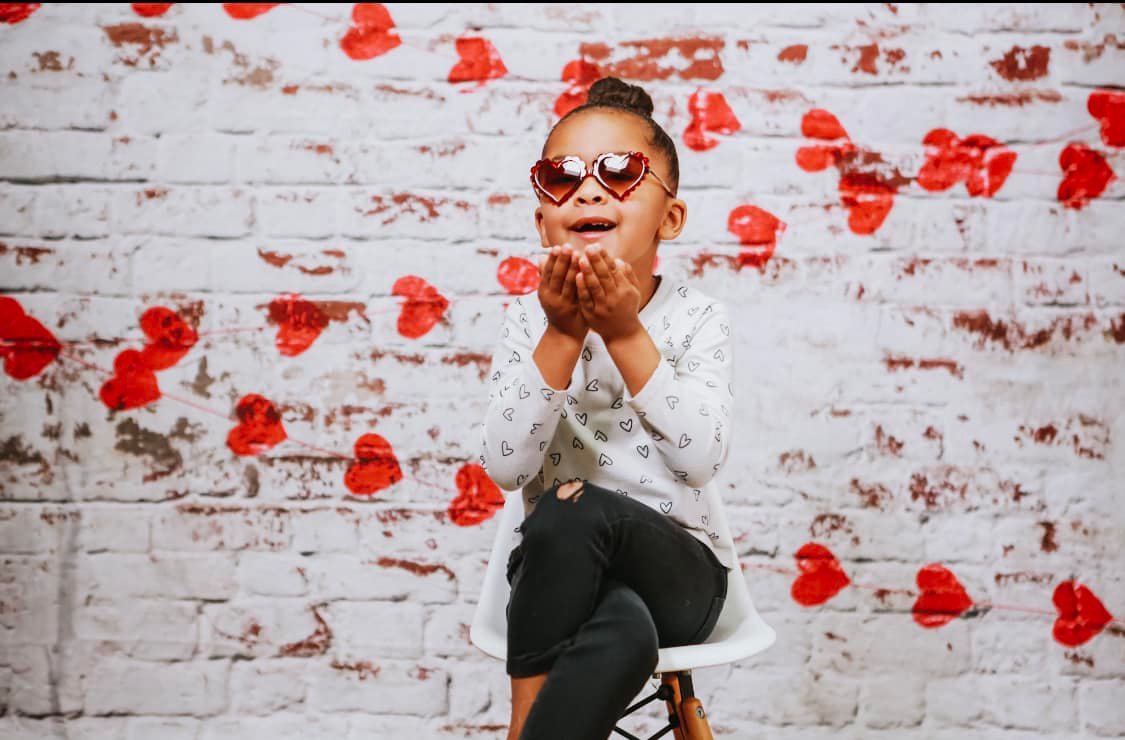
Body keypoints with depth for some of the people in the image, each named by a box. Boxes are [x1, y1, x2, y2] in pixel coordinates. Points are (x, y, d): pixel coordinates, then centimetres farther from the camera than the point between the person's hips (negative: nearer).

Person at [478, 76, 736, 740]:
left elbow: (701, 457, -18)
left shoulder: (698, 319, -2)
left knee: (575, 509, -34)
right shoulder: (530, 319, 2)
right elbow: (505, 467, -11)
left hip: (678, 572, 0)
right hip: (563, 578, 1)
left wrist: (626, 334, -23)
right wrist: (561, 337, -19)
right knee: (623, 633, -36)